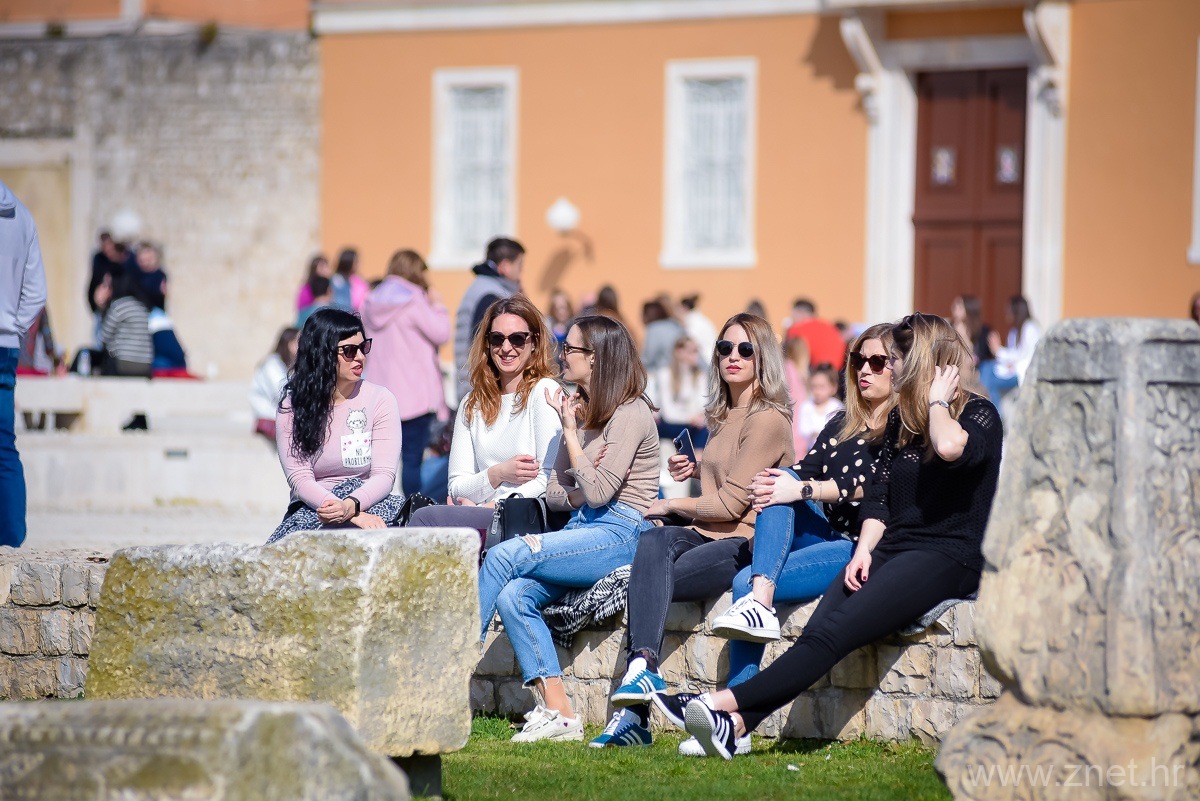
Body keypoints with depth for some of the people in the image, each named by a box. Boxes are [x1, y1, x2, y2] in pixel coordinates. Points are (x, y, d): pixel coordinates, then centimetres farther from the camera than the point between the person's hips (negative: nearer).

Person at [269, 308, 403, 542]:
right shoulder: (293, 406, 2)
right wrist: (354, 515, -26)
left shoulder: (380, 400, 3)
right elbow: (299, 478, -9)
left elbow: (384, 475, -6)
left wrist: (350, 506, -29)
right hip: (310, 509, -1)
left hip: (368, 503, 1)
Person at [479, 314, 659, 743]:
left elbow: (597, 493, -15)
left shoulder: (630, 414, -7)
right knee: (513, 595, -19)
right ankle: (557, 713, -21)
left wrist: (571, 432, -7)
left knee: (505, 556, -24)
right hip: (582, 530, 8)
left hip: (619, 535, -8)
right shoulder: (581, 410, 20)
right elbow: (556, 495, 16)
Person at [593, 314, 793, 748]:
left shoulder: (769, 420, -8)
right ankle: (644, 665, -44)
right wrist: (696, 470, 19)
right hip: (705, 534, 7)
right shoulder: (724, 416, 21)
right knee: (654, 540, -29)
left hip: (745, 542, -7)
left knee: (648, 577, -28)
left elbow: (731, 504, -13)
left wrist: (671, 505, -1)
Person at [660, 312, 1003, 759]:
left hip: (950, 556, -7)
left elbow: (950, 447, -26)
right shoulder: (901, 418, 22)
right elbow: (879, 495, 15)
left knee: (834, 633, -26)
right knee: (818, 631, -20)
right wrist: (864, 550, -2)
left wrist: (937, 401, -7)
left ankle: (729, 704, -39)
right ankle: (736, 724, -38)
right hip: (893, 550, 7)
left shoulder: (980, 416, -1)